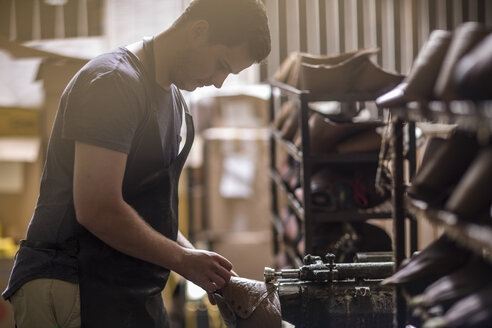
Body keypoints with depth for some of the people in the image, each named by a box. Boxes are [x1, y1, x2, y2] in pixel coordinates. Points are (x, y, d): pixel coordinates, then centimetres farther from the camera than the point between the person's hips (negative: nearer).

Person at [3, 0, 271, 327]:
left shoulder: (174, 100, 17)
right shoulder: (113, 82, -15)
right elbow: (98, 211, -22)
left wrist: (198, 259, 6)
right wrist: (182, 259, -11)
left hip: (135, 293, 9)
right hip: (72, 287, -9)